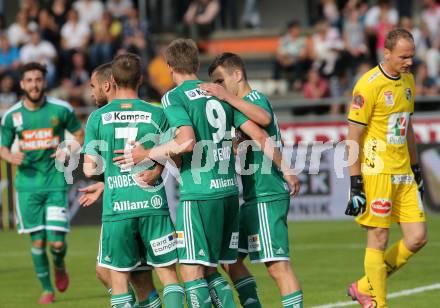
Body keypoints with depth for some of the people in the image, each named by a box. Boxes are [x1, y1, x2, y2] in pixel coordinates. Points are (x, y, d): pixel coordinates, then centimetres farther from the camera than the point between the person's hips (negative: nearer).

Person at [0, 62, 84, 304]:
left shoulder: (61, 109, -3)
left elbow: (79, 134, 10)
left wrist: (69, 150, -10)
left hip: (56, 184, -1)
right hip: (28, 185, 1)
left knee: (57, 242, -8)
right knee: (38, 241, 0)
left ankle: (59, 266, 27)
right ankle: (47, 289, 19)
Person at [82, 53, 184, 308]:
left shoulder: (97, 118, 2)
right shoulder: (157, 115, 2)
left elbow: (90, 169, 1)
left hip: (116, 209, 0)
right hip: (153, 204, 0)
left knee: (119, 276, 8)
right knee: (168, 273, 7)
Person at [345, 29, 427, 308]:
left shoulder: (408, 80, 11)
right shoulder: (369, 85, -13)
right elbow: (354, 137, -12)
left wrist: (416, 169, 20)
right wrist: (356, 185, -15)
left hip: (403, 173, 8)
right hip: (377, 172, -8)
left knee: (418, 237, 2)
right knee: (379, 239, -4)